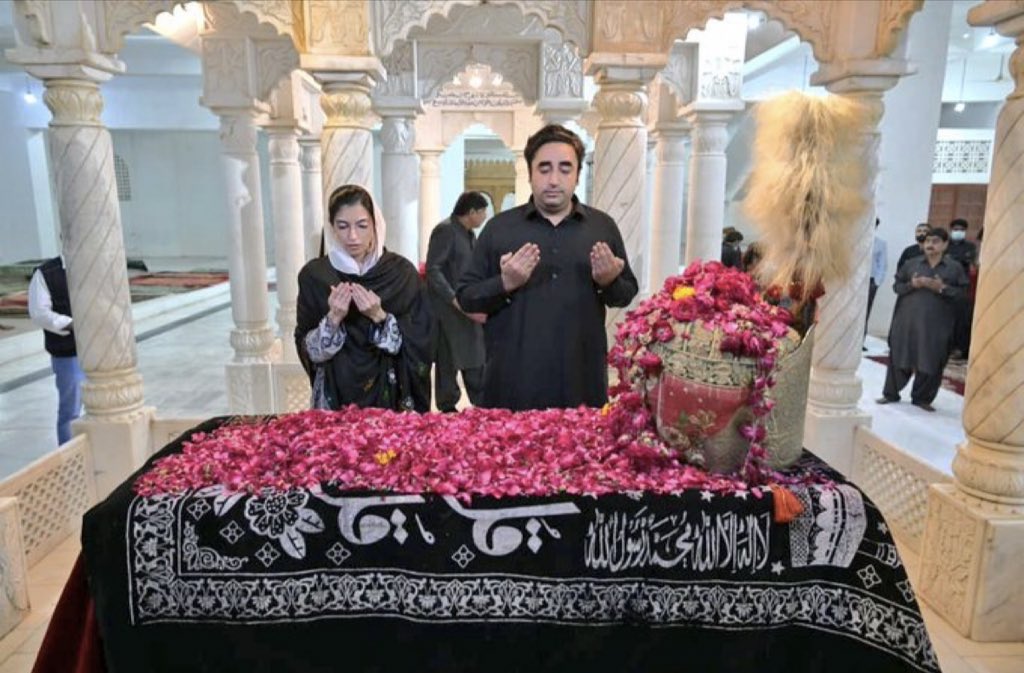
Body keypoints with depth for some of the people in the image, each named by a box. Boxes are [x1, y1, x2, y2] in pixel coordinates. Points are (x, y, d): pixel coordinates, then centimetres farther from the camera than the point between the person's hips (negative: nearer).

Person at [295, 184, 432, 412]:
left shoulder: (401, 271, -8)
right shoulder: (314, 274, -5)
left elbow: (419, 345, -7)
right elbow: (308, 350, -3)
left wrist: (379, 317, -20)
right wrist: (333, 319, -19)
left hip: (390, 392, 0)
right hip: (336, 394, 1)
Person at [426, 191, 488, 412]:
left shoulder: (470, 235, 15)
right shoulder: (445, 230, -12)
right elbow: (433, 271, -19)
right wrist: (458, 303, -25)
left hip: (468, 310, 8)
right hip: (448, 311, -8)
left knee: (475, 363, 10)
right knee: (448, 364, 1)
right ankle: (448, 410, 13)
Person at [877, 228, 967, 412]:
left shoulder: (955, 268, 4)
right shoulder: (911, 263, 7)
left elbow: (962, 292, 0)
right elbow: (897, 286, 7)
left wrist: (942, 288, -15)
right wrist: (911, 284, -11)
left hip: (936, 323, -1)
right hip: (907, 318, 1)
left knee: (932, 361, 3)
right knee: (899, 356, 4)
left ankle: (922, 398, 16)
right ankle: (891, 393, 16)